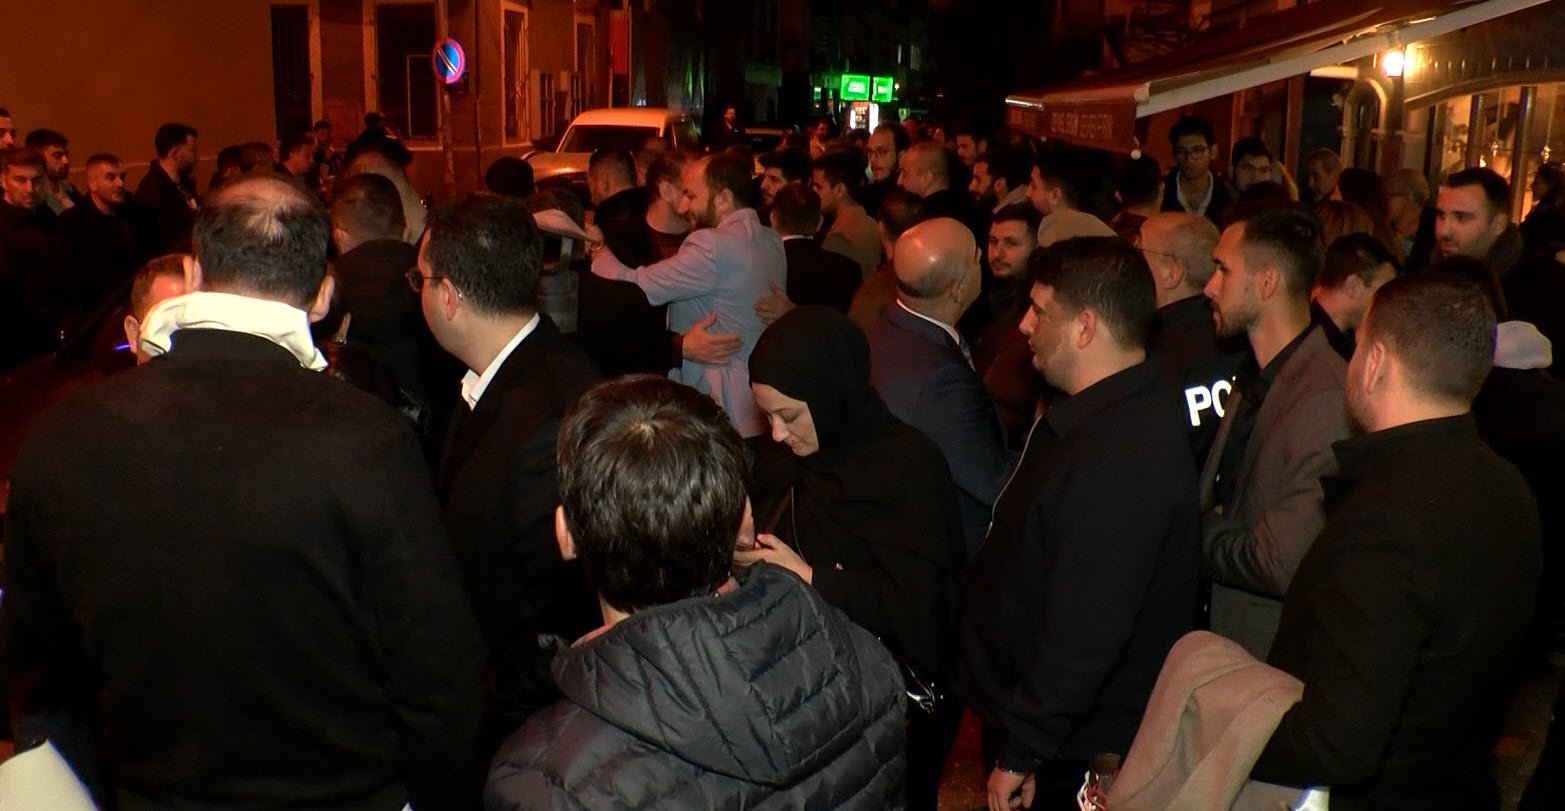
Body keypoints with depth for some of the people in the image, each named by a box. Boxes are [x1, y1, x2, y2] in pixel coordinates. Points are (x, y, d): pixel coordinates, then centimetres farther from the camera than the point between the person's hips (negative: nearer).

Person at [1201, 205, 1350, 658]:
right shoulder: (1253, 378, 7)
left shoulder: (1327, 400, -24)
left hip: (1278, 656, -8)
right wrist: (1217, 530, -7)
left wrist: (1202, 535, -12)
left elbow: (1283, 566, -27)